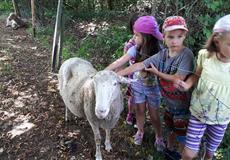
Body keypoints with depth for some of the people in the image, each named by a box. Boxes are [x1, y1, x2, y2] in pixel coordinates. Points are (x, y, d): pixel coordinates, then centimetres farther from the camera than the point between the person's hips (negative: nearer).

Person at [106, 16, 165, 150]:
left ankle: (159, 137, 36)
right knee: (140, 111, 18)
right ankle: (140, 131, 45)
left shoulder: (159, 52, -22)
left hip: (153, 86, -2)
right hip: (137, 85, 2)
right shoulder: (135, 49, -15)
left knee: (154, 114, 11)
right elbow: (120, 62, -18)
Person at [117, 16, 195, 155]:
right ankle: (170, 150, 52)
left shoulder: (187, 55, -24)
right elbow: (139, 65, -10)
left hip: (183, 105, -6)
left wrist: (157, 72, -15)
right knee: (170, 129, 28)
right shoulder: (162, 54, -8)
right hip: (169, 103, 6)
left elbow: (178, 79, -28)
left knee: (182, 137, 12)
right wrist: (116, 74, -14)